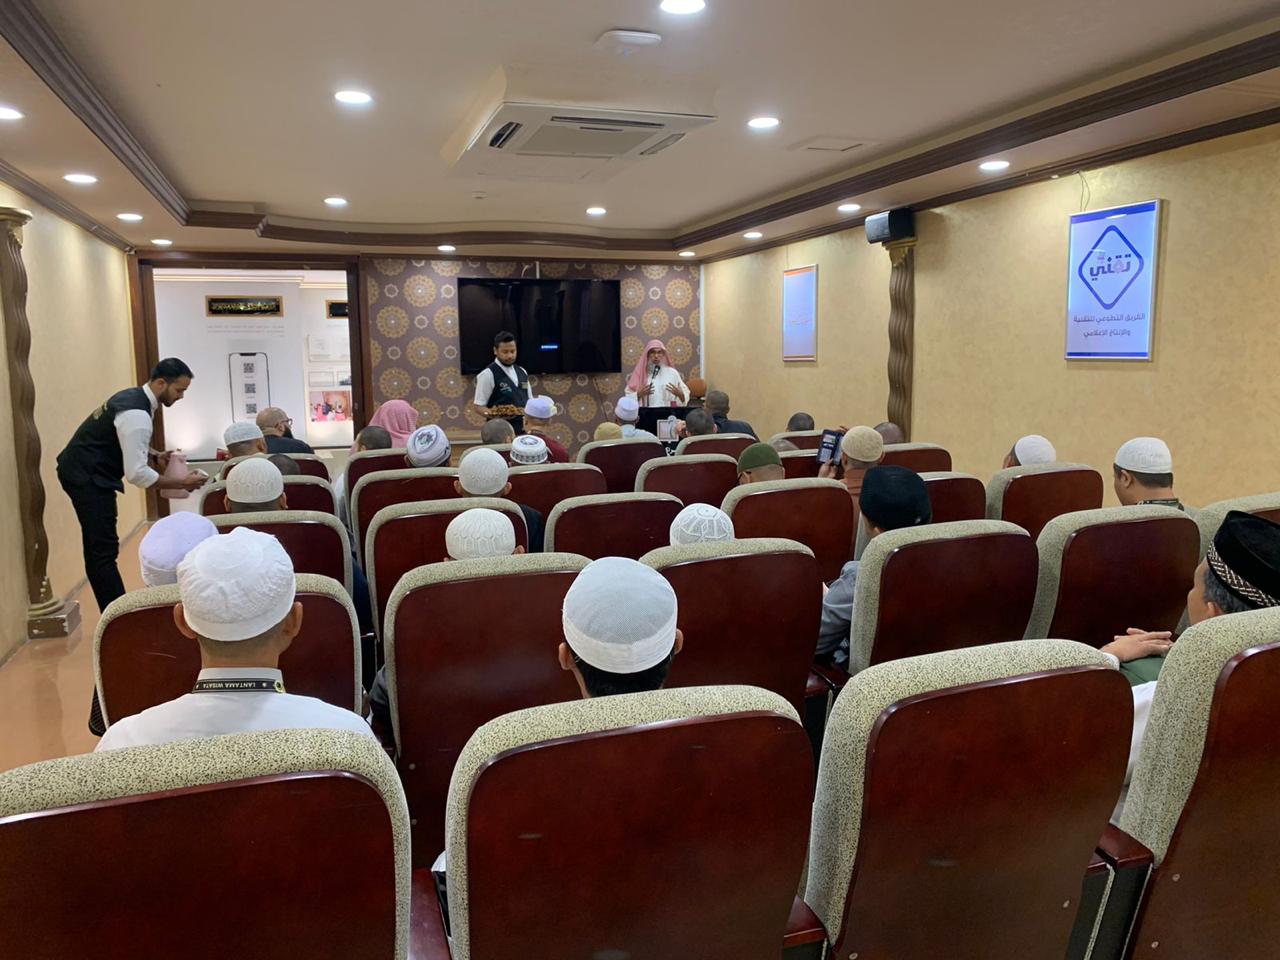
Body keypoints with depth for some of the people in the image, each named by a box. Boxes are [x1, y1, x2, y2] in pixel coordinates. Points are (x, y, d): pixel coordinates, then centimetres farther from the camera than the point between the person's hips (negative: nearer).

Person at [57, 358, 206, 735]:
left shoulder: (135, 399, 9)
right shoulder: (137, 413, -23)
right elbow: (137, 474, -26)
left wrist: (154, 457, 5)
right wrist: (181, 483, -22)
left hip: (86, 474, 11)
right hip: (87, 478, -11)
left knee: (101, 552, 14)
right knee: (103, 552, -11)